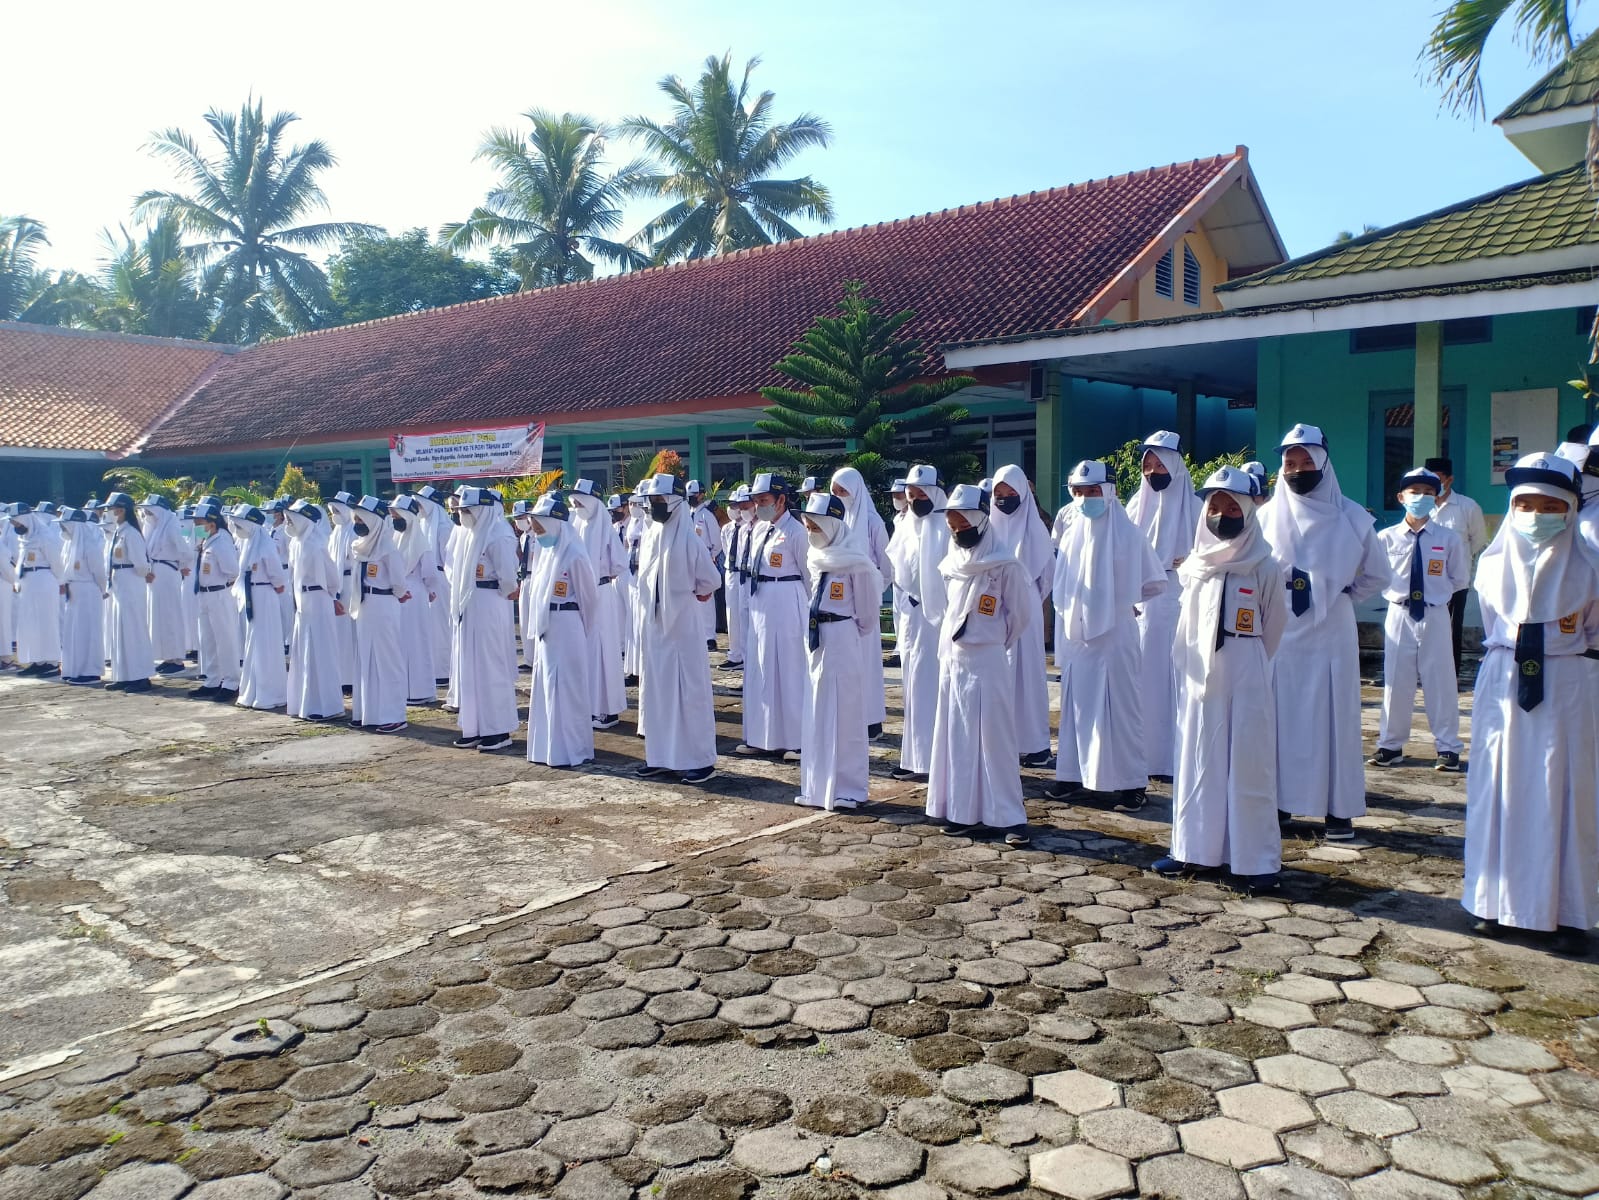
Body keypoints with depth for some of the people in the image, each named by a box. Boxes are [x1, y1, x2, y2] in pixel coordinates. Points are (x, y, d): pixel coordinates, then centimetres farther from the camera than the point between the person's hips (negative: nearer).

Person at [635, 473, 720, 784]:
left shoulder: (690, 539, -12)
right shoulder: (649, 536, 7)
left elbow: (709, 581, -6)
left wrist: (687, 595, 7)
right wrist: (660, 597, 11)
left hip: (682, 624, -7)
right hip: (653, 623, 7)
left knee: (689, 690, -2)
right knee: (655, 689, 10)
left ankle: (700, 759, 5)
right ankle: (661, 756, 19)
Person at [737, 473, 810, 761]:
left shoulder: (795, 531, -11)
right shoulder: (758, 529, 11)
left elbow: (809, 573, -5)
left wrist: (813, 608, 2)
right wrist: (750, 601, 16)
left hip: (786, 603, -8)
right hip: (760, 603, 8)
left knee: (789, 671, -2)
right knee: (759, 670, 12)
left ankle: (797, 740, 7)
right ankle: (762, 737, 22)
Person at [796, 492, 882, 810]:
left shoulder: (855, 562, -14)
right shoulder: (817, 558, 9)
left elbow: (866, 614, -6)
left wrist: (847, 635, 4)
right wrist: (816, 629, 13)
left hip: (843, 642, -8)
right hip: (815, 640, 8)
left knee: (844, 717, 0)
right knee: (817, 717, 12)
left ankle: (848, 789, 10)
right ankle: (819, 787, 21)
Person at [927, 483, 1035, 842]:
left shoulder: (1004, 563, -11)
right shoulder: (952, 564, 9)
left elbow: (1021, 614, -4)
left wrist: (995, 641, 7)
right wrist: (949, 645, 14)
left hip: (987, 661, -7)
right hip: (951, 658, 7)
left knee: (994, 740, -5)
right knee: (956, 737, 9)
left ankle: (1009, 816, 1)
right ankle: (965, 811, 17)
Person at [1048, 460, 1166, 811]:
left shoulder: (1126, 532, -8)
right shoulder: (1071, 530, 7)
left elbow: (1154, 582, -1)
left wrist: (1123, 599, 6)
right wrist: (1070, 608, 5)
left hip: (1115, 633, -5)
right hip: (1076, 632, 5)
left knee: (1119, 706, -1)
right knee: (1076, 704, 10)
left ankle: (1131, 783, 7)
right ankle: (1073, 774, 19)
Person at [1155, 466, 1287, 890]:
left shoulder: (1263, 568, -5)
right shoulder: (1195, 566, 6)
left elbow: (1273, 626, 5)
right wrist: (1189, 666, 11)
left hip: (1246, 681, -4)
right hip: (1199, 678, 4)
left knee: (1248, 767, -1)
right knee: (1197, 762, 8)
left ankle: (1258, 861, 6)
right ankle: (1193, 849, 17)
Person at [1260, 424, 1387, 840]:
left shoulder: (1351, 518, 1)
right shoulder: (1267, 515, 3)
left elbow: (1377, 574, 12)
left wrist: (1342, 598, 4)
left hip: (1331, 635, -1)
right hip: (1279, 635, 1)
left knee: (1334, 720, 2)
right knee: (1281, 719, 3)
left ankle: (1339, 810, 9)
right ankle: (1279, 802, 12)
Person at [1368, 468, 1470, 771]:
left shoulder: (1449, 538, -4)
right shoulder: (1386, 538, -5)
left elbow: (1460, 580, 7)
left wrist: (1434, 591, 2)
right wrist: (1397, 590, -2)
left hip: (1435, 616, 0)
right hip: (1399, 615, 0)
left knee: (1440, 682, 5)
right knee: (1396, 682, 9)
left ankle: (1447, 747, 17)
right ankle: (1391, 745, 20)